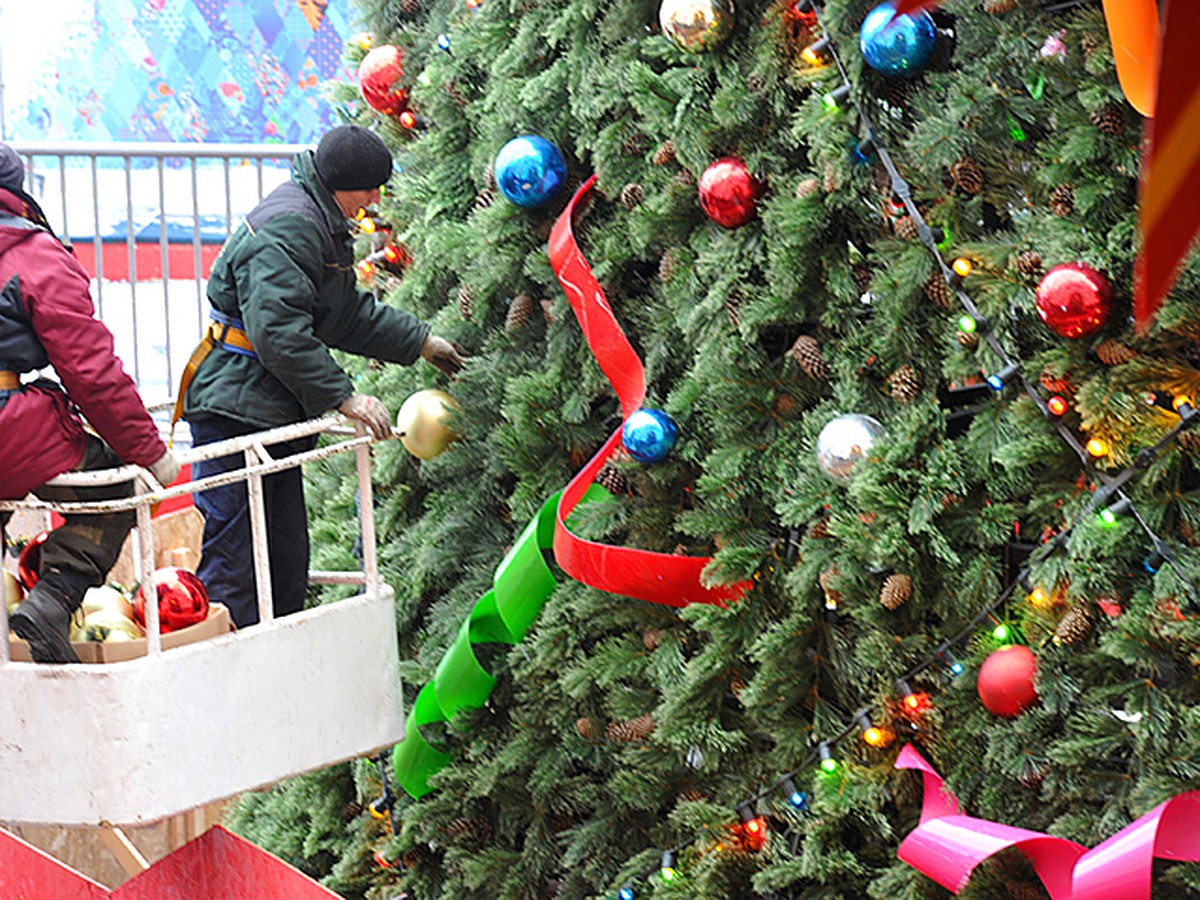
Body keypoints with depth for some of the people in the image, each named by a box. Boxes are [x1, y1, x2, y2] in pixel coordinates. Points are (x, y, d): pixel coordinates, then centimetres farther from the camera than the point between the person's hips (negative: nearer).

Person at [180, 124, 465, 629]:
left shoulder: (322, 224, 15)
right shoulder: (287, 229, -19)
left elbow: (348, 312, 27)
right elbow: (278, 331, -27)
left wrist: (420, 342, 25)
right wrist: (343, 397, -25)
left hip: (273, 416, 11)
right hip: (234, 412, -11)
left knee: (287, 562, 15)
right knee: (233, 564, -9)